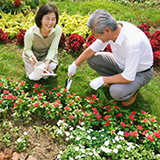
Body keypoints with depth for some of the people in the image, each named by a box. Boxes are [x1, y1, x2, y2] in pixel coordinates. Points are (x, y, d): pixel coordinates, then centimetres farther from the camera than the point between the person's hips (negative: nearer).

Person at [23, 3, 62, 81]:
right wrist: (32, 56, -37)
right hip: (32, 54, -1)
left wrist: (47, 61, -38)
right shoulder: (30, 33, -32)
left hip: (47, 53, 1)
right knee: (35, 77, -12)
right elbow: (27, 49, -14)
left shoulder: (58, 30, -29)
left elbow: (53, 48, -22)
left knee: (52, 66, -29)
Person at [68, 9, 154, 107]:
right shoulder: (111, 29, -18)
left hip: (140, 72, -6)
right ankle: (114, 81, 10)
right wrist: (75, 65, 3)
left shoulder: (132, 43, -40)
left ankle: (134, 89, 3)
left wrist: (102, 80, -22)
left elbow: (128, 77, -32)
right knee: (92, 59, -7)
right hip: (122, 62, 6)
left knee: (116, 92, -32)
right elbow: (92, 49, -2)